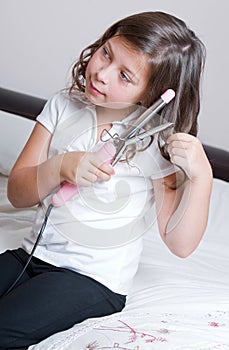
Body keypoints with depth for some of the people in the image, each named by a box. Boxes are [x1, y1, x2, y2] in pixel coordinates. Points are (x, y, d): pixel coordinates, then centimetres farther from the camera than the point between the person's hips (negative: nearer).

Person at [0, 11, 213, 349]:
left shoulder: (158, 142, -11)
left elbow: (180, 243, -11)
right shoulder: (64, 106, 1)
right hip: (31, 256, 5)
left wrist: (201, 176, -24)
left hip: (93, 280, -5)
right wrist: (59, 167, -18)